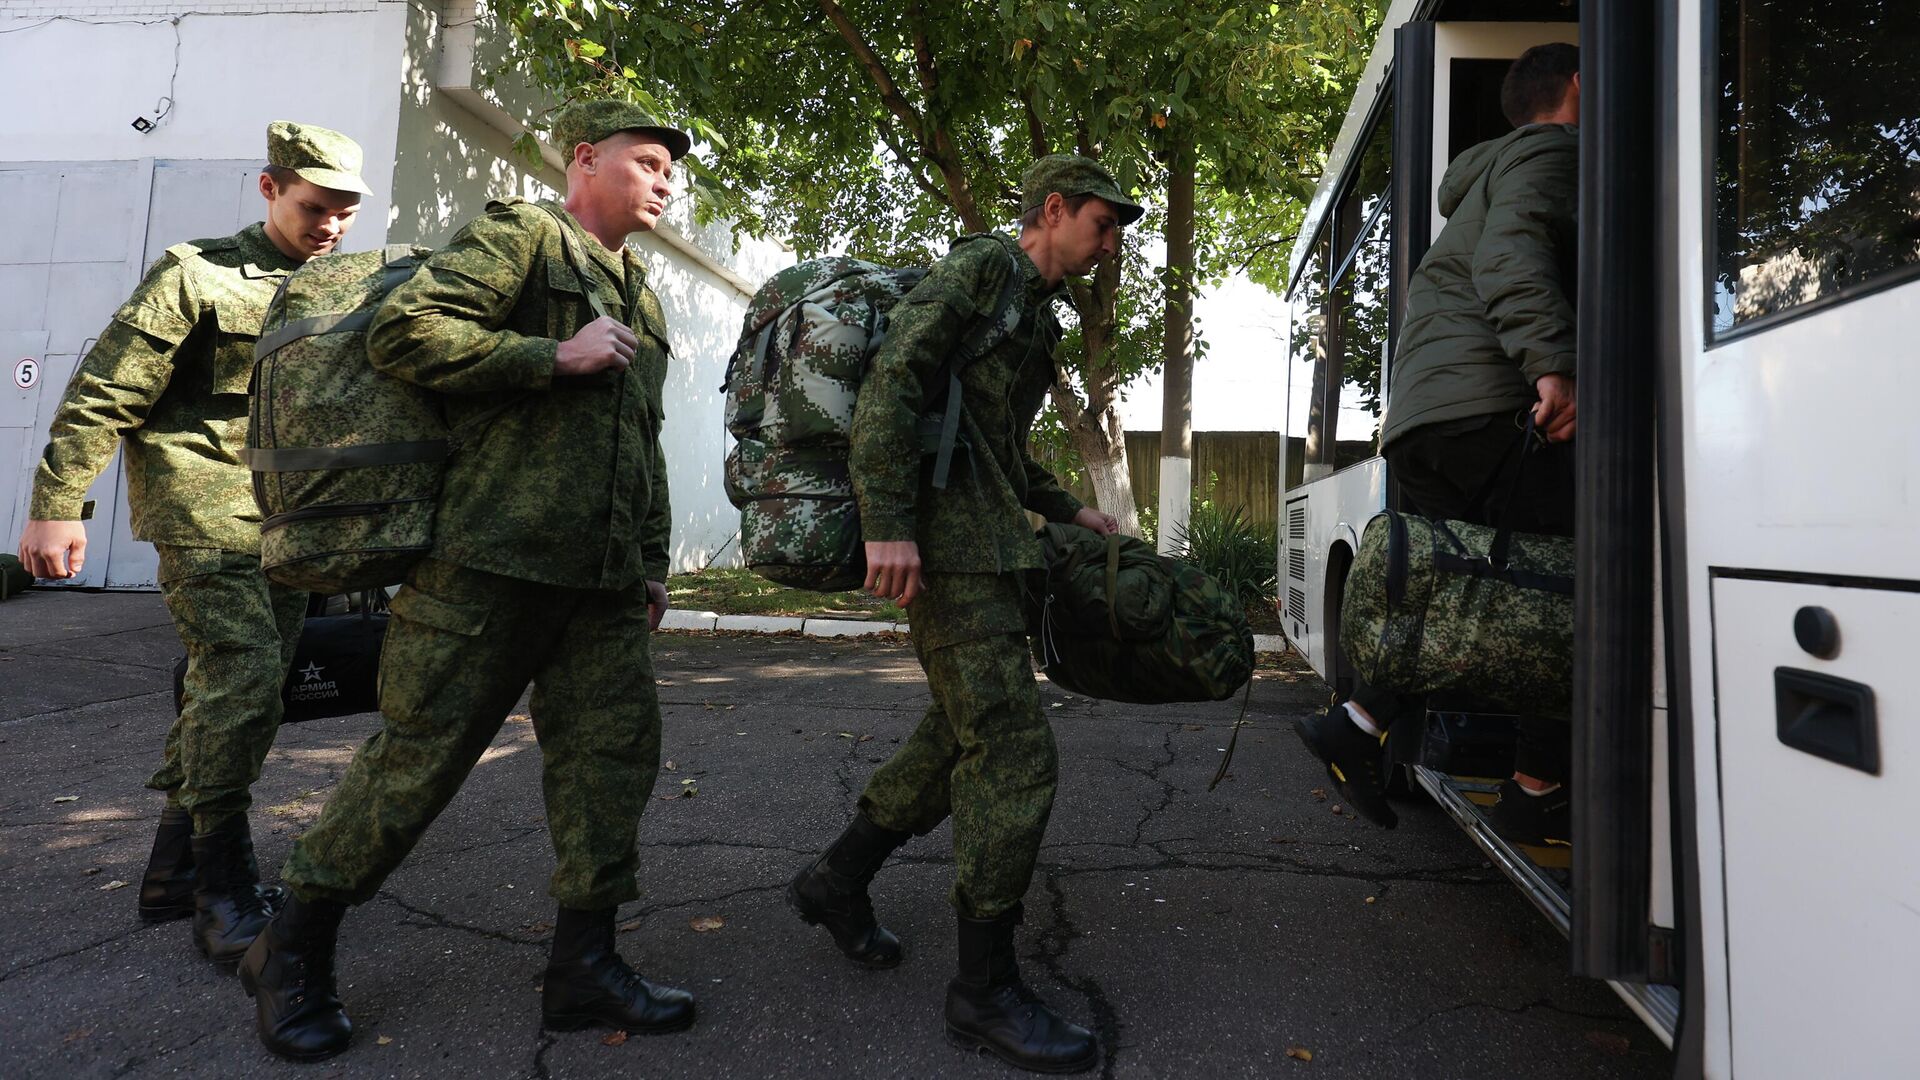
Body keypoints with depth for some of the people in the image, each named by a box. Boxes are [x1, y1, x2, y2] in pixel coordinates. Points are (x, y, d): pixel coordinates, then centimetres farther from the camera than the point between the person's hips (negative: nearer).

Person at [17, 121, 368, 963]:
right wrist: (58, 503, -10)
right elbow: (102, 393, -5)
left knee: (238, 689, 9)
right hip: (204, 507, -6)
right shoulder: (198, 274, -3)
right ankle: (223, 893, -7)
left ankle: (175, 871, 22)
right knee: (241, 675, -17)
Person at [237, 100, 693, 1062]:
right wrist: (556, 357, -14)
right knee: (417, 757, 0)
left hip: (603, 583, 8)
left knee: (615, 755, 4)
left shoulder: (642, 299, 24)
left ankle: (584, 966, 16)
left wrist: (652, 564, 21)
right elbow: (401, 331, -13)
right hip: (492, 559, -7)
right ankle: (292, 953, 21)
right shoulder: (522, 235, 0)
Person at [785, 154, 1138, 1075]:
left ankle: (836, 879, 30)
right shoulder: (983, 265, -5)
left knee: (963, 734, 15)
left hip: (986, 546, 10)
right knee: (1014, 754, -10)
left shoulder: (1033, 310, 25)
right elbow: (894, 376, -19)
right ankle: (985, 989, 2)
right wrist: (888, 524, -27)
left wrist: (1066, 509, 26)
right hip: (950, 543, -10)